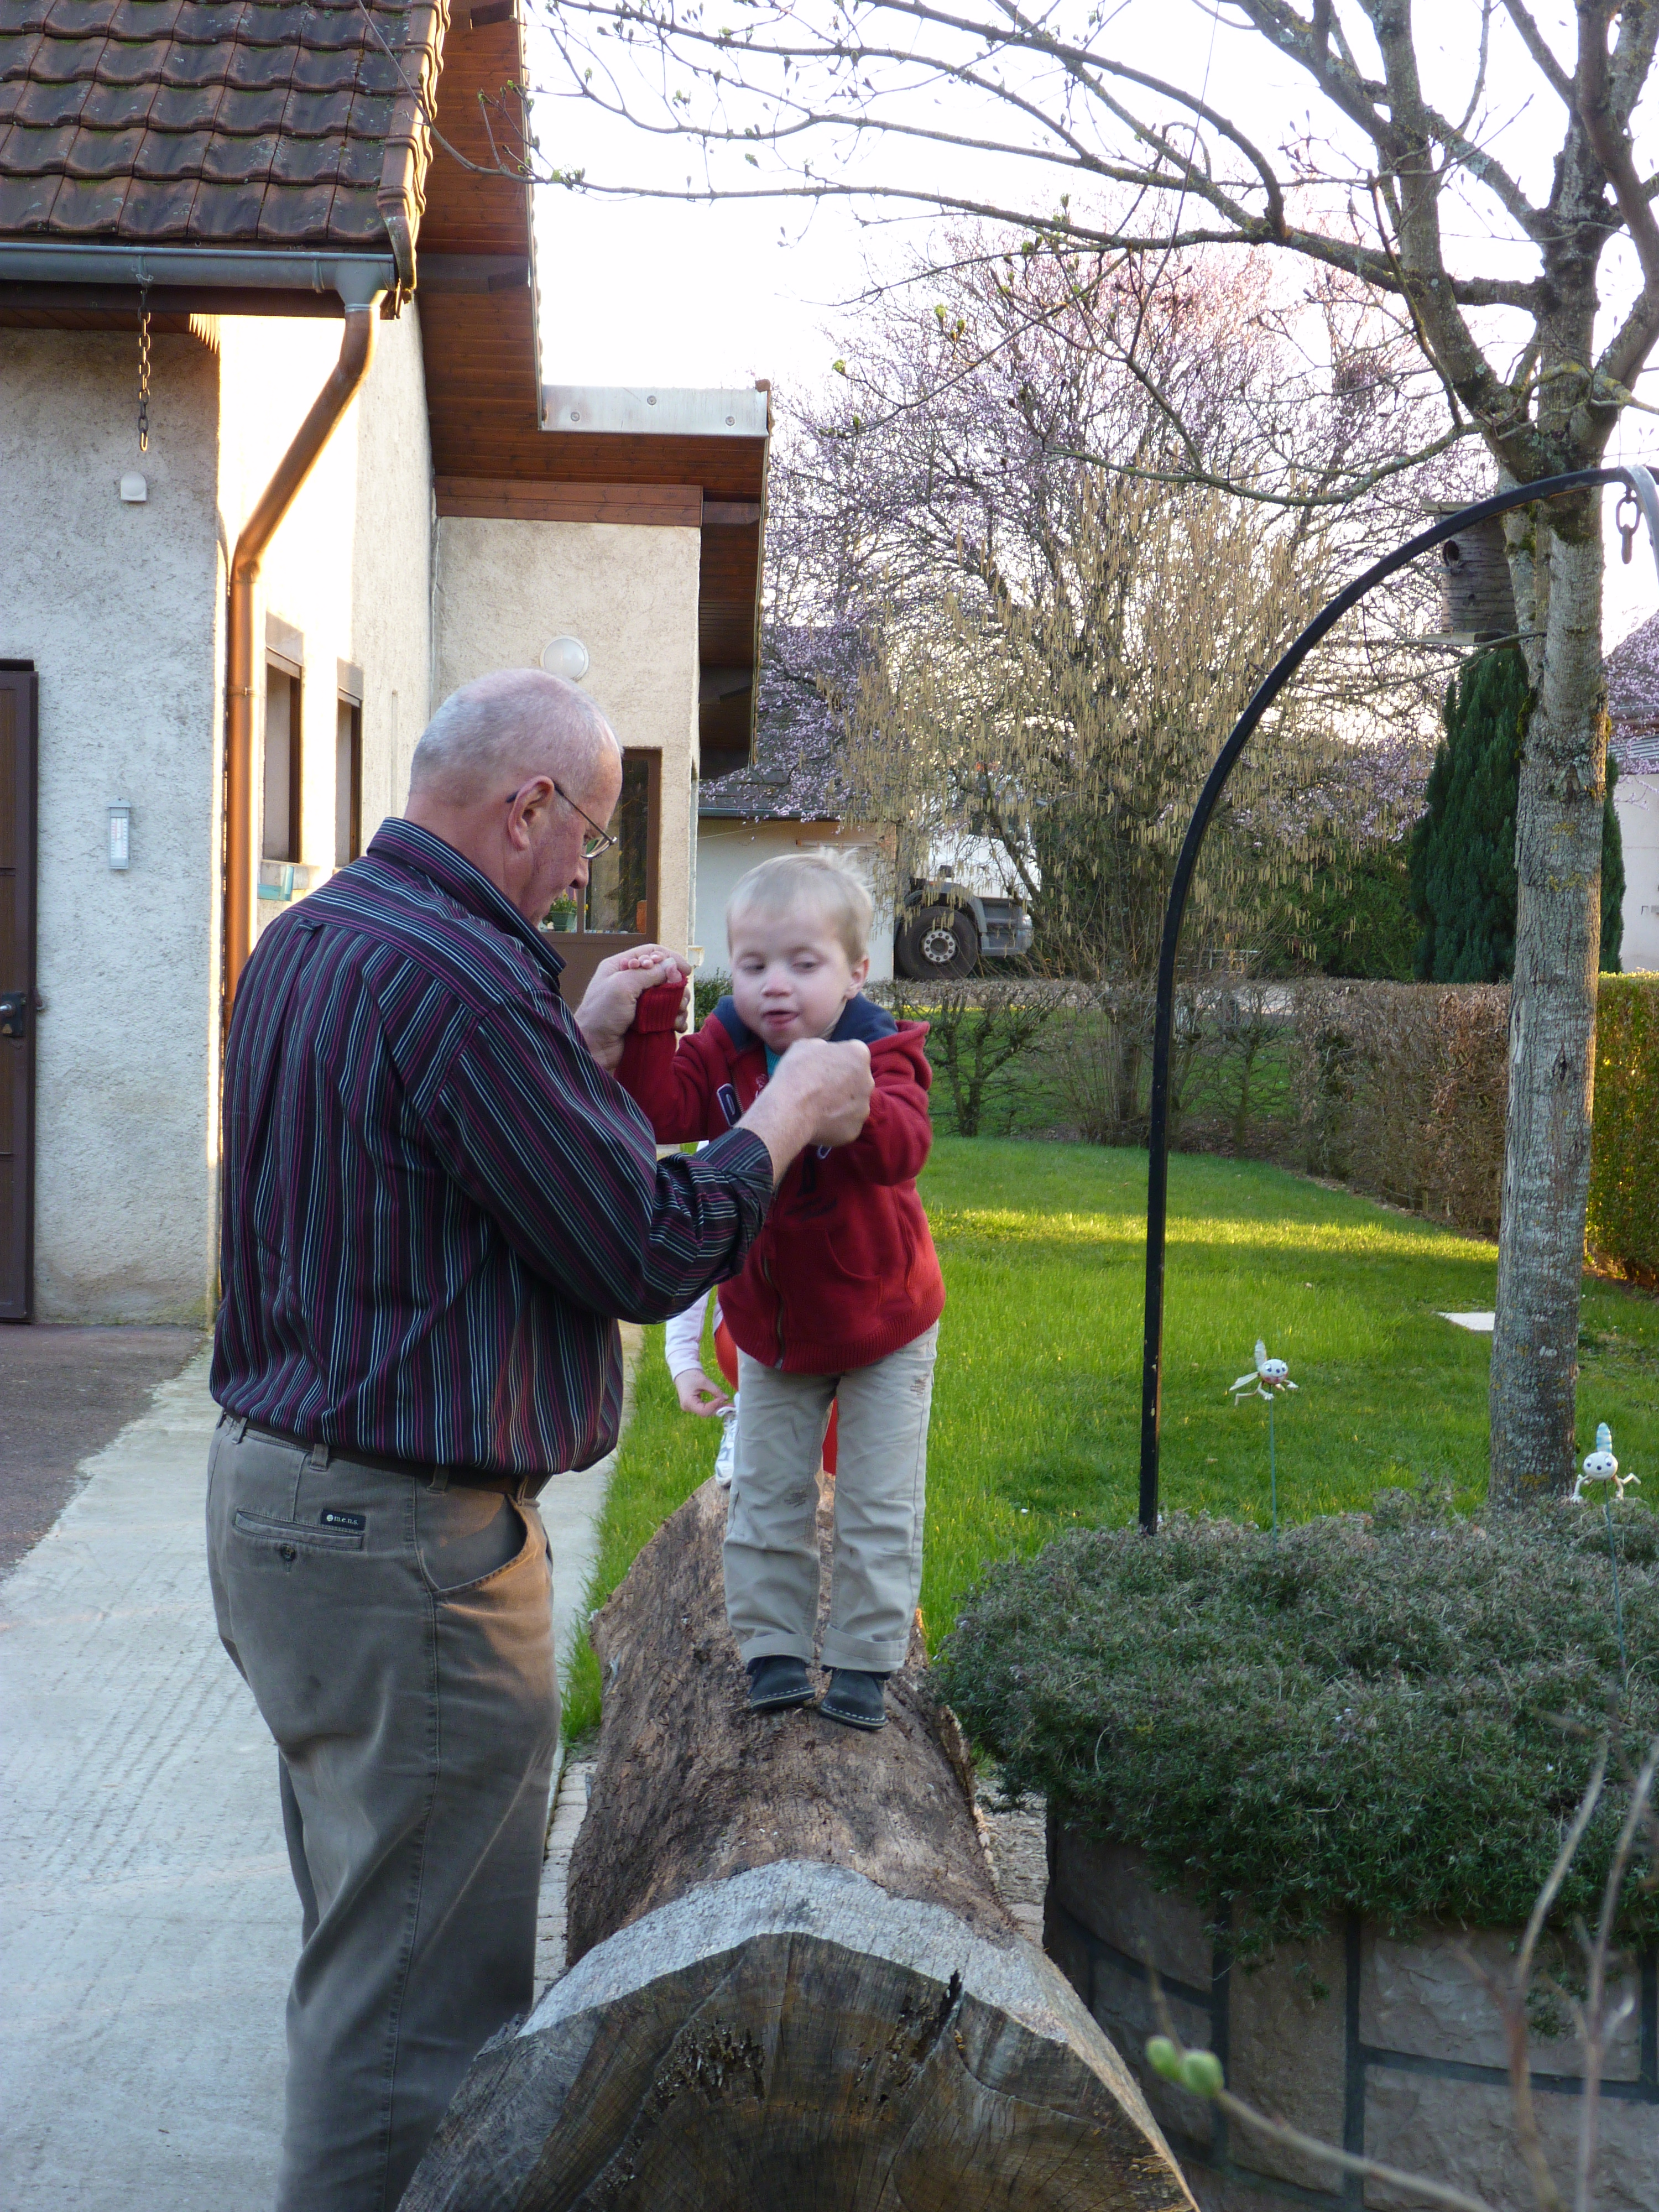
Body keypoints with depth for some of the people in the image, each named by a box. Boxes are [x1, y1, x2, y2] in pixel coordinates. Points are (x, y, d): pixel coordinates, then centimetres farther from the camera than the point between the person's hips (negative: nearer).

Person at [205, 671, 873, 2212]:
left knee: (363, 1936, 23)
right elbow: (652, 1252, -17)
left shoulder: (307, 944, 10)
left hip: (271, 1489, 11)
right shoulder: (462, 980, -21)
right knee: (417, 1983, 0)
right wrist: (792, 1112, -2)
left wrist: (583, 1041, 18)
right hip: (405, 1547, -11)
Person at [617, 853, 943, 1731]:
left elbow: (902, 1148, -39)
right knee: (766, 1495, 11)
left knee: (879, 1503, 5)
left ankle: (864, 1660, 18)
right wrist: (649, 1023, -36)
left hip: (881, 1326, -3)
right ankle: (772, 1649, 24)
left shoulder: (880, 1053, -20)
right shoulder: (725, 1051, -9)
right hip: (771, 1328, 3)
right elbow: (661, 1110, -24)